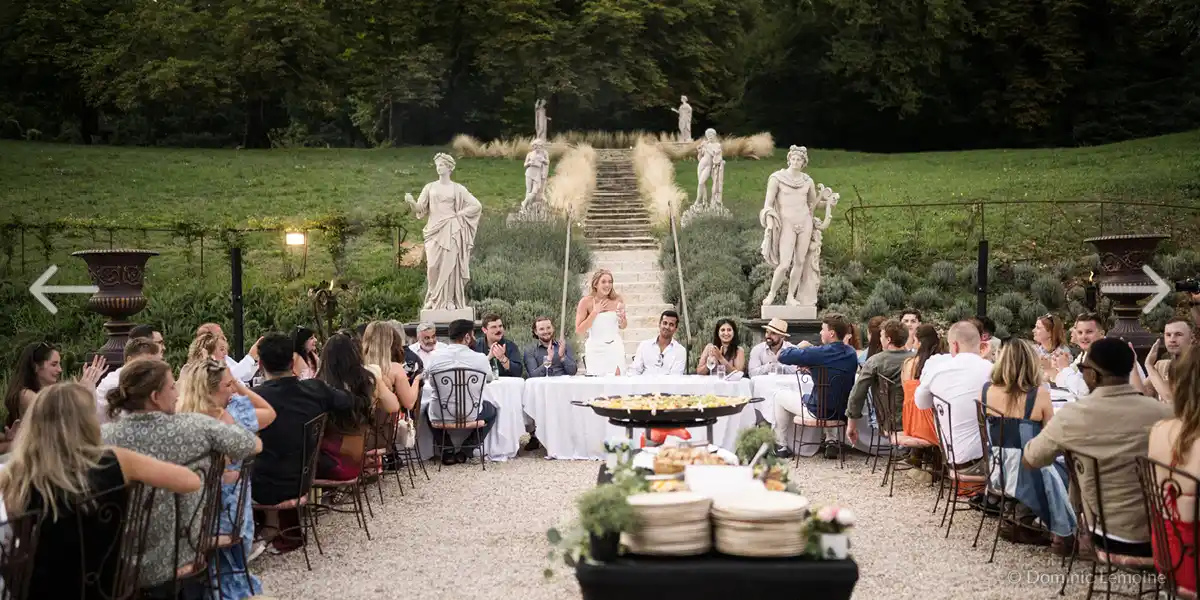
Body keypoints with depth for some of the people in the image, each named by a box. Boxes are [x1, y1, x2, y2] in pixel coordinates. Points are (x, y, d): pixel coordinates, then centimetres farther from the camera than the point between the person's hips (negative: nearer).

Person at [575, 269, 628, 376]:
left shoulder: (617, 300, 2)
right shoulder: (586, 302, -6)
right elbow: (578, 331, -9)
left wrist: (622, 317, -5)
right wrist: (595, 312, -14)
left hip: (615, 347, 2)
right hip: (595, 350, -2)